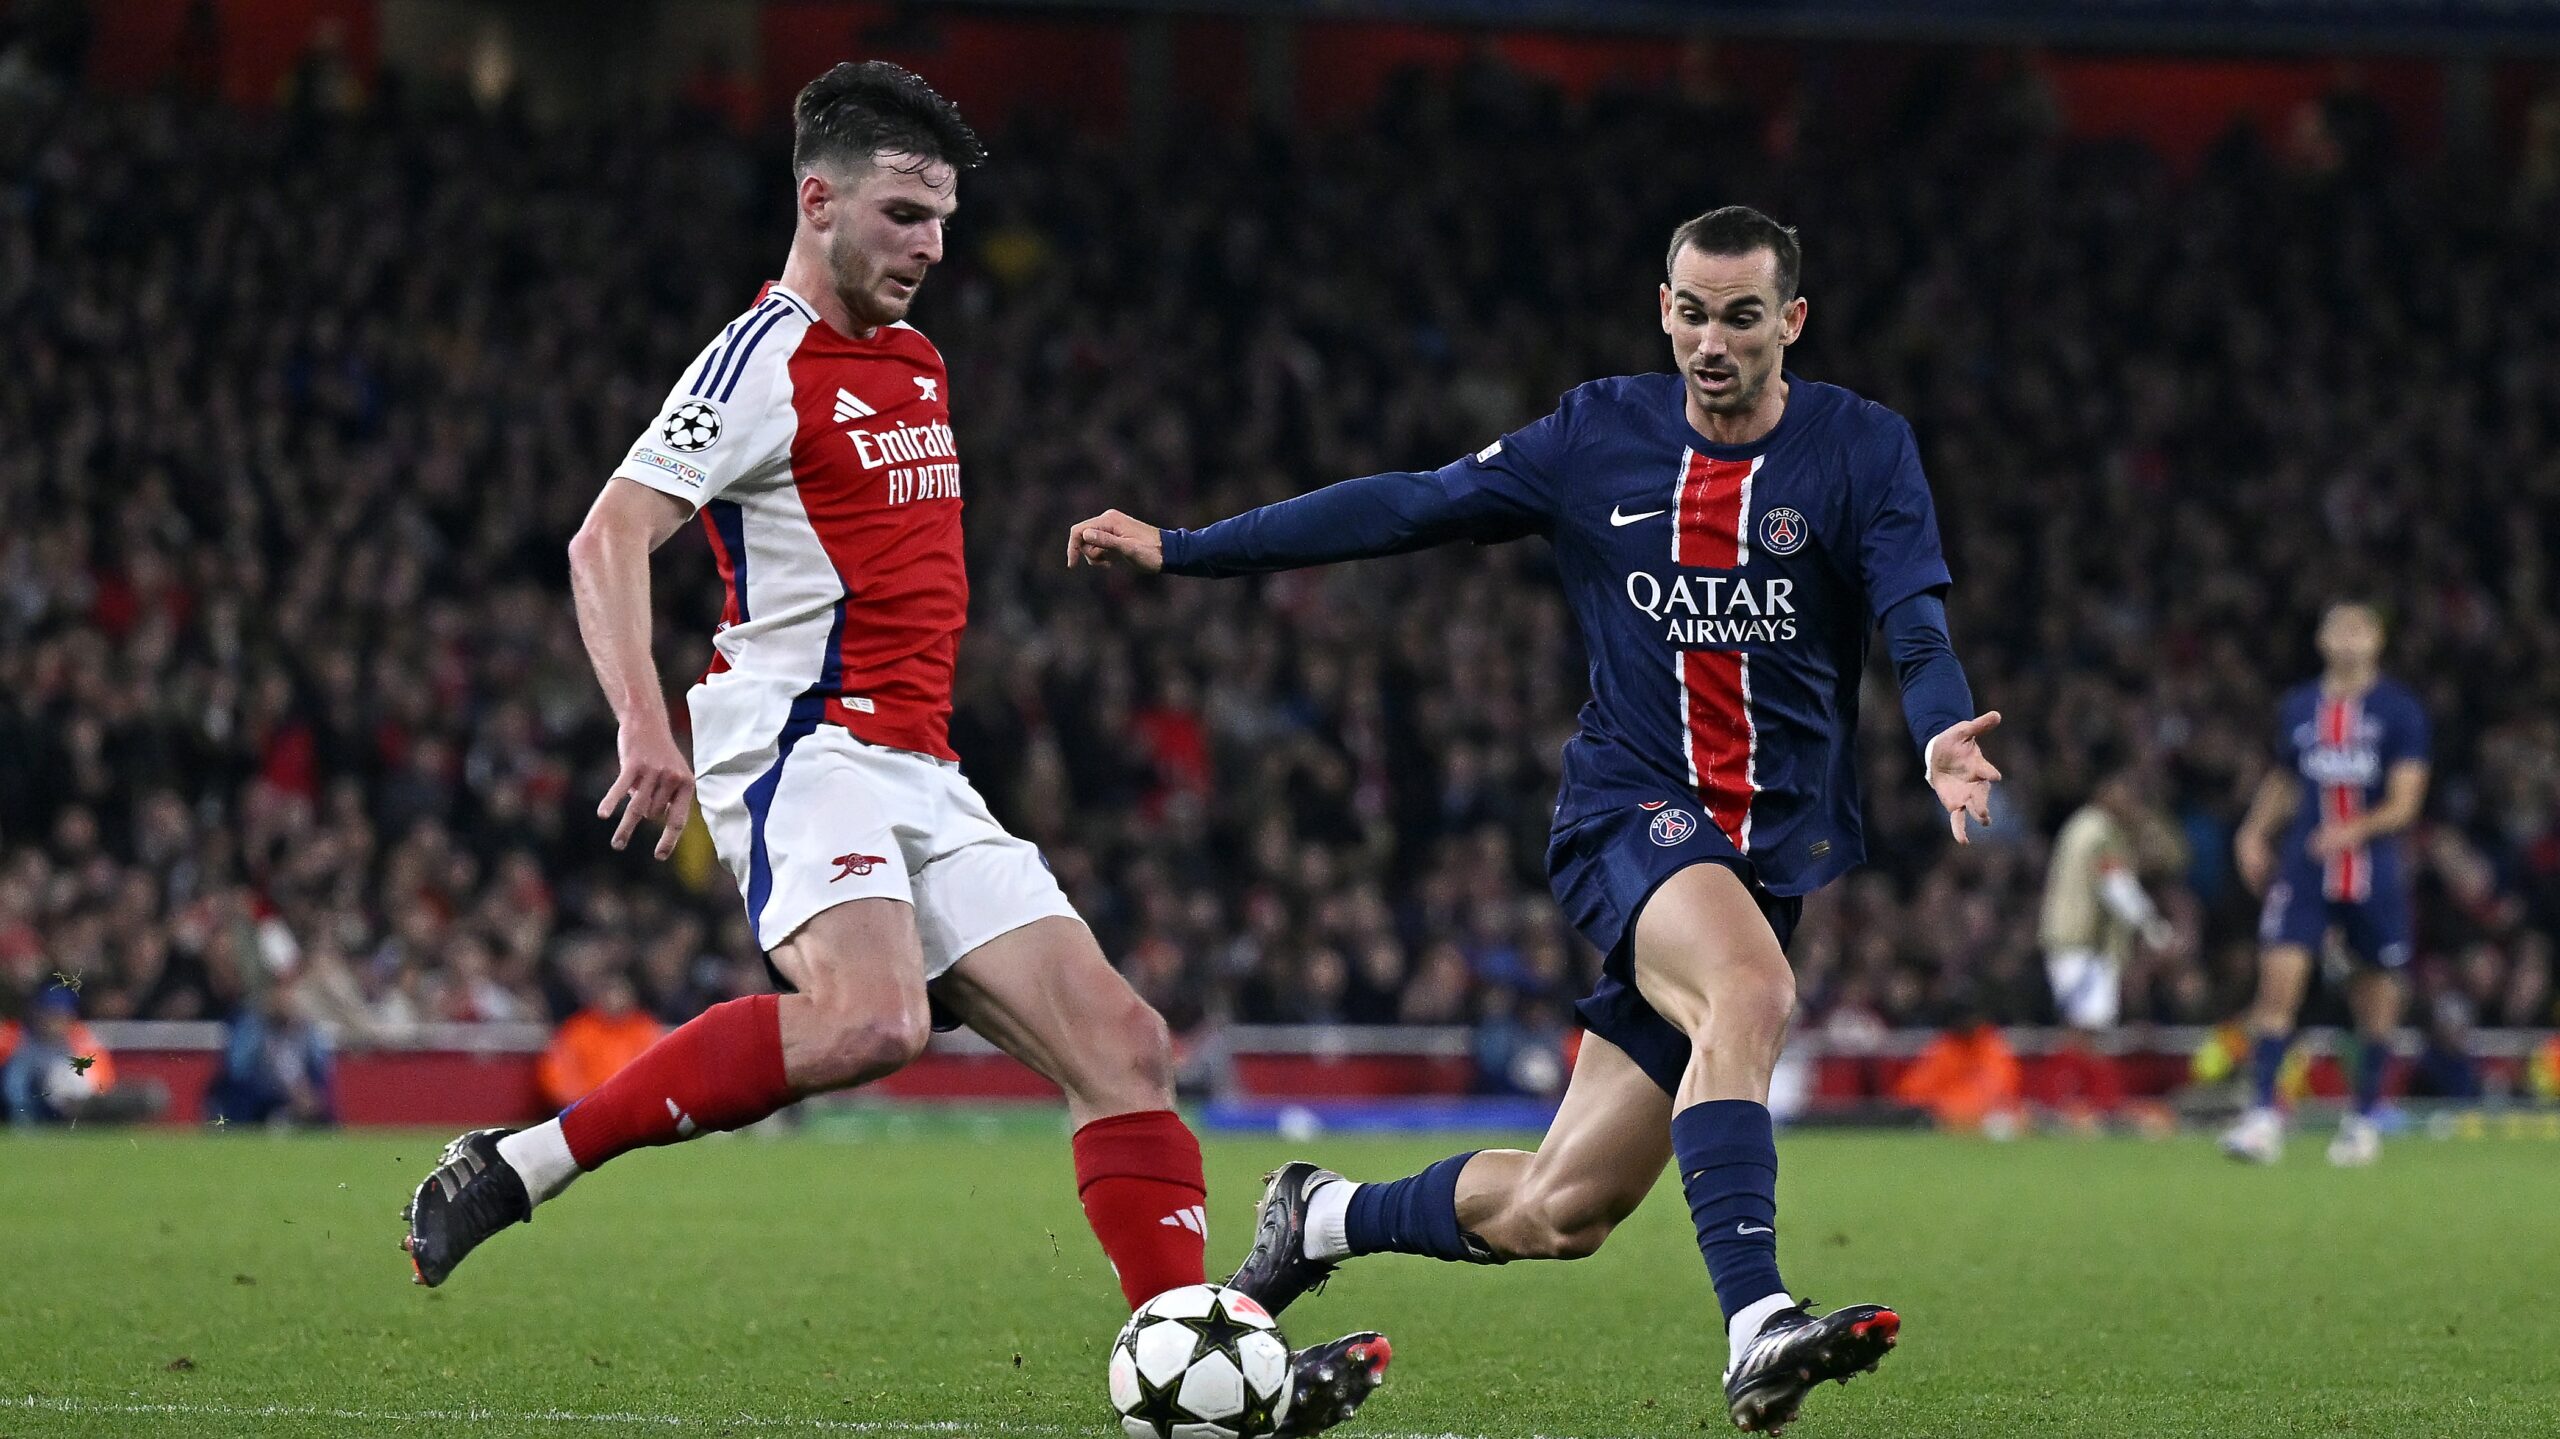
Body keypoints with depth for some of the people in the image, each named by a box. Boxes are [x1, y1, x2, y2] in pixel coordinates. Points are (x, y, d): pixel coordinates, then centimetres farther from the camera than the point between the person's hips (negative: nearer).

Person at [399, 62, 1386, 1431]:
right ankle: (511, 1169, -24)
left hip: (922, 778, 9)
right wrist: (646, 727, -30)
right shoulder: (765, 361, -7)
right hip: (803, 752, -9)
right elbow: (609, 539, -18)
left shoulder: (912, 357, 20)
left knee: (1118, 1040, -4)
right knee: (869, 1021, -34)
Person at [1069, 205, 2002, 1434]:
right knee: (1749, 989, -36)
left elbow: (1917, 627, -13)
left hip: (1774, 847, 1)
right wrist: (1181, 549, 5)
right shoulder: (1599, 436, 3)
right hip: (1630, 812, -1)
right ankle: (1754, 1331, -43)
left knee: (1558, 1214, 1)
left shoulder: (1863, 449, -1)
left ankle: (1324, 1217, 29)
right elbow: (1406, 509, 7)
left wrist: (1942, 736, -36)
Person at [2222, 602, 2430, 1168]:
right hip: (2303, 869, 1)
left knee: (2376, 995, 8)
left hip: (2374, 871, -1)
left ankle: (2364, 1118, 25)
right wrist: (2254, 833, 11)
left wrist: (2356, 829, -26)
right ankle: (2263, 1116, -17)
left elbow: (2405, 801, -9)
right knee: (2279, 980, -14)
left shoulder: (2399, 712, -2)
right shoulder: (2297, 710, 9)